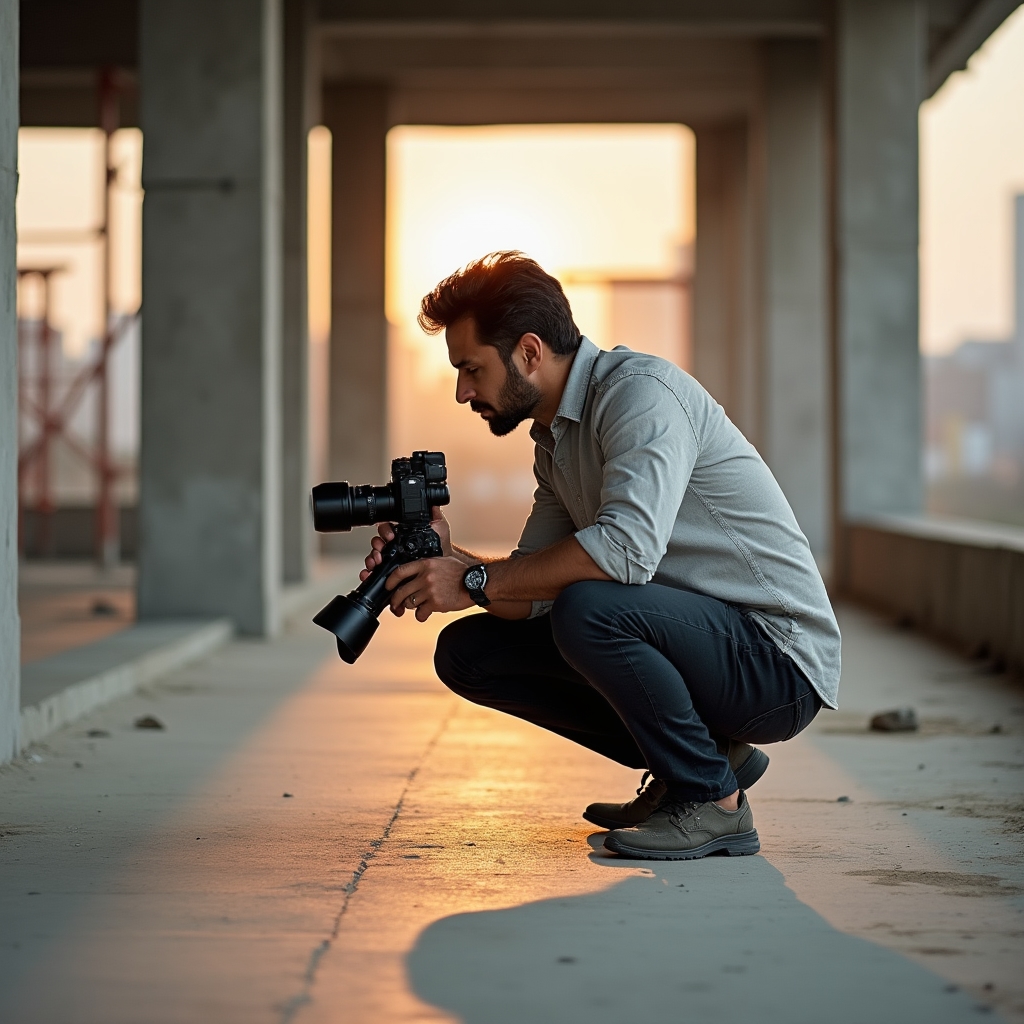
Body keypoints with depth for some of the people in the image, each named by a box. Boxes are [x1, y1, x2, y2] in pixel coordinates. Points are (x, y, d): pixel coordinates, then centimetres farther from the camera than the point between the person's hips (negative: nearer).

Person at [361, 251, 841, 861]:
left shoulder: (640, 391, -17)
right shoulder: (555, 436, 12)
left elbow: (627, 546, -32)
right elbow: (535, 595, 9)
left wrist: (475, 582, -24)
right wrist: (449, 558, -10)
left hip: (777, 660, -9)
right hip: (702, 644, 9)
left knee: (586, 610, -34)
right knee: (468, 650, 4)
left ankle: (713, 802, -13)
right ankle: (705, 754, 9)